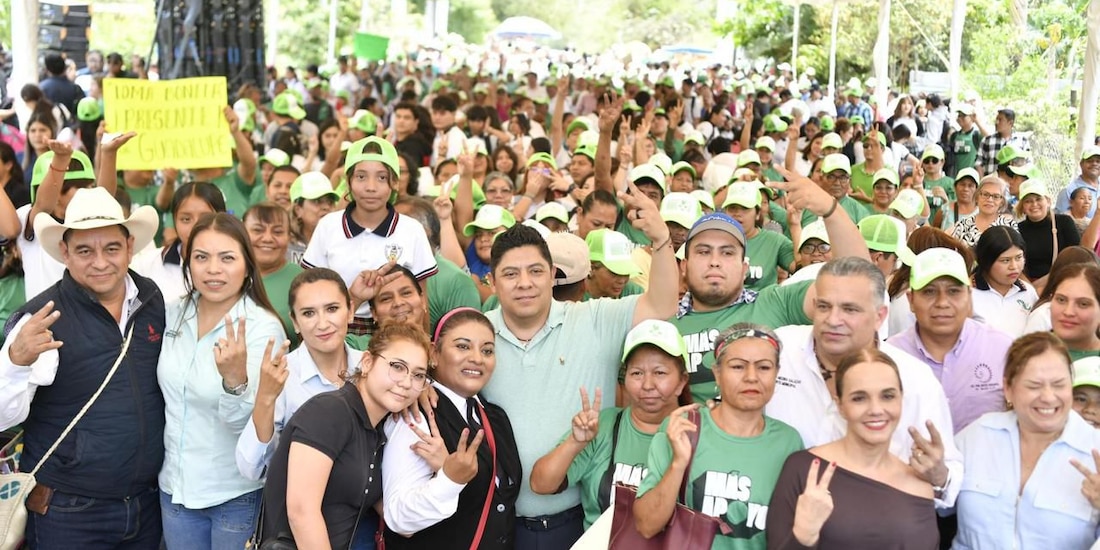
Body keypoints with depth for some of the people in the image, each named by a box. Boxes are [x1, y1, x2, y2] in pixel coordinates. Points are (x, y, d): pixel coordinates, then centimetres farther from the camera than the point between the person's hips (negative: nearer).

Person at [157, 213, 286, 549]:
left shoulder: (263, 327, -18)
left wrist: (235, 378, -40)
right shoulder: (174, 315, -1)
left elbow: (247, 423, -24)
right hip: (175, 487, 5)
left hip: (238, 495, -5)